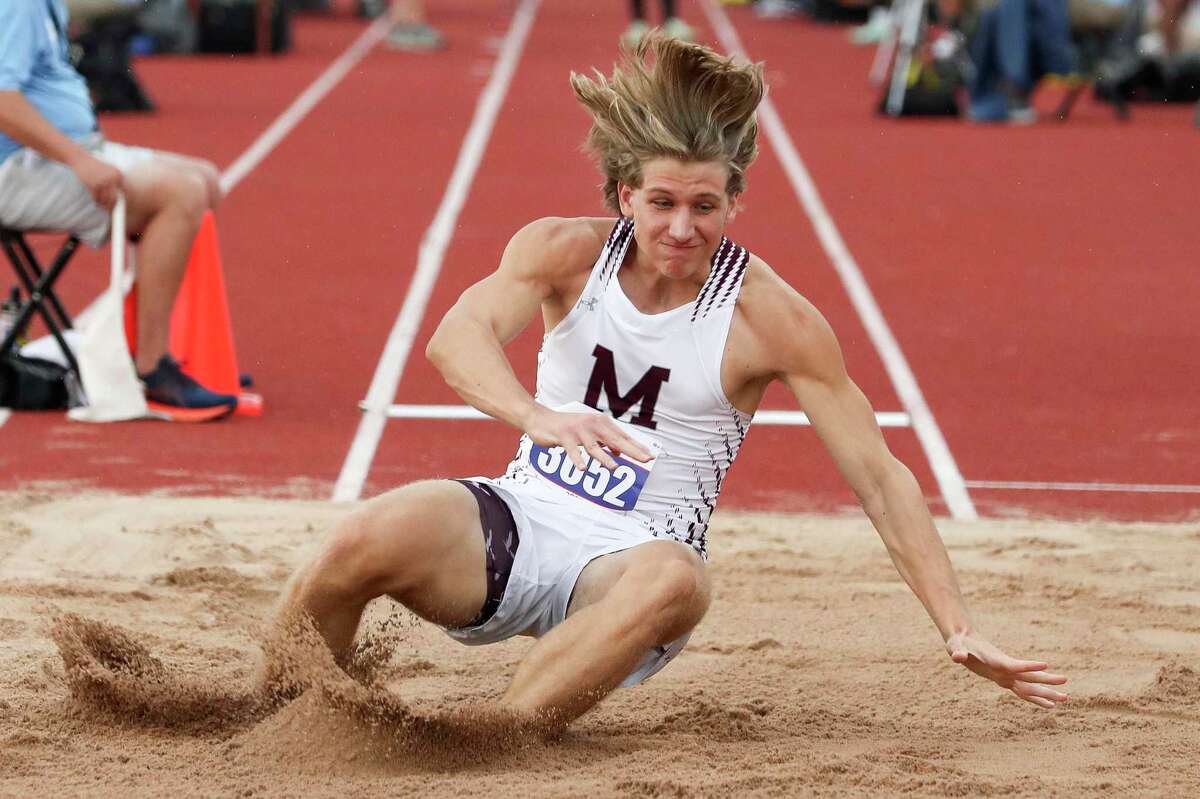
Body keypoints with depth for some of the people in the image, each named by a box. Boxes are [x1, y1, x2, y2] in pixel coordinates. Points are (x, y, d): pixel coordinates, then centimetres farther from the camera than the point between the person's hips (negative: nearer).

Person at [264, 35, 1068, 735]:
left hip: (629, 559, -2)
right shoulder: (566, 252, -4)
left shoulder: (773, 319, -8)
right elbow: (458, 335, -24)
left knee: (673, 580, -39)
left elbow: (880, 478, -4)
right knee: (365, 541, -30)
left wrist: (959, 630, -11)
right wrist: (539, 416, -45)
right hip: (522, 518, 2)